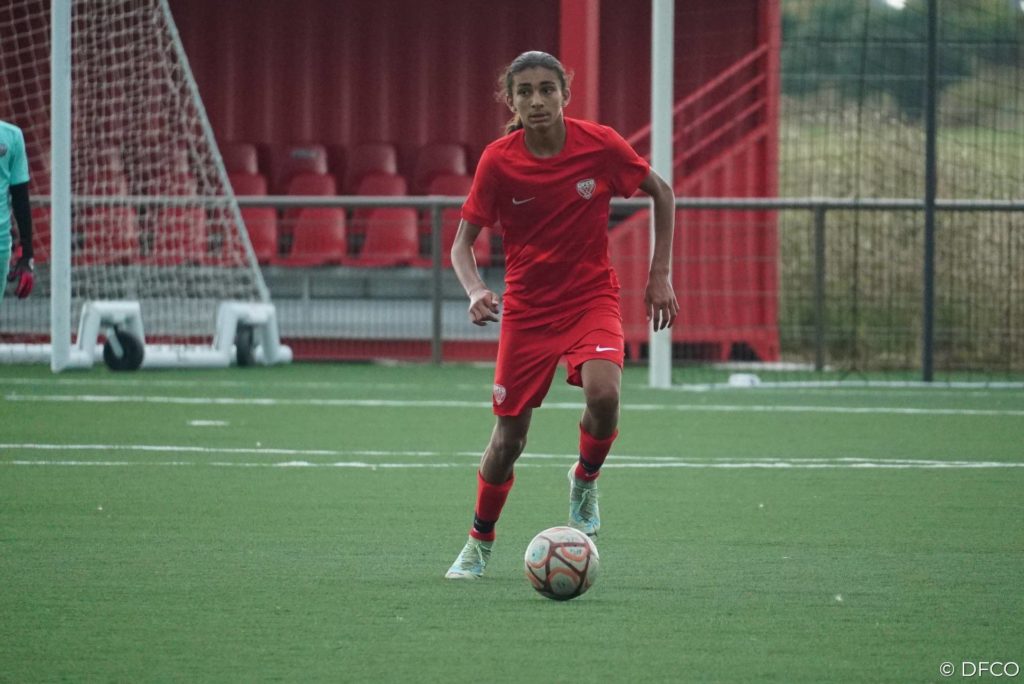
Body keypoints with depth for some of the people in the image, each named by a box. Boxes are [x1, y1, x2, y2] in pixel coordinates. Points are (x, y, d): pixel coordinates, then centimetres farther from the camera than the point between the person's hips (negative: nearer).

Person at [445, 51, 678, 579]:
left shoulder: (600, 144, -12)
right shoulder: (499, 160, -12)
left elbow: (662, 193, 4)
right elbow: (463, 243, -5)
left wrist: (659, 275, 1)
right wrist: (475, 290, -25)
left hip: (592, 297, -1)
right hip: (527, 307, 1)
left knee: (602, 391, -29)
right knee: (510, 433, 3)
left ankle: (584, 481, 3)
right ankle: (480, 543, 26)